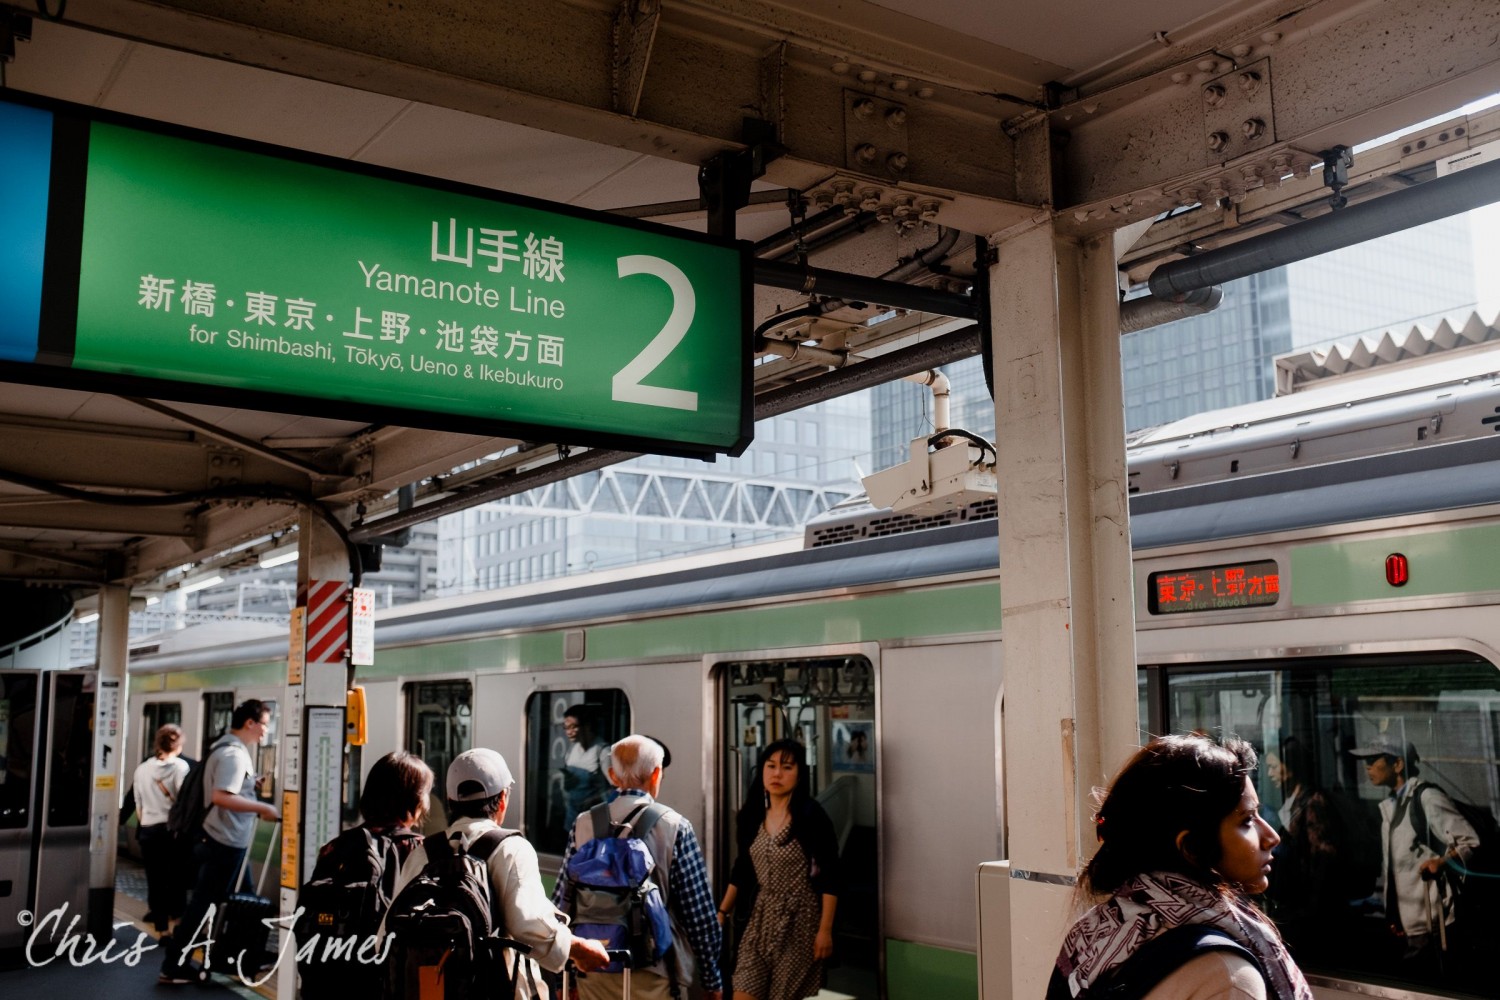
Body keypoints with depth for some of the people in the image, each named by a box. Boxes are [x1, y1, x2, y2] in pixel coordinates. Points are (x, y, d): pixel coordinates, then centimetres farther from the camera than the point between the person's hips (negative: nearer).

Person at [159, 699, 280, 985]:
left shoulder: (230, 749, 11)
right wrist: (262, 807, -26)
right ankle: (173, 966, 7)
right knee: (203, 904, -2)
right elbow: (220, 797, -31)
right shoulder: (233, 754, -20)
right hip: (226, 842, -10)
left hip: (230, 841, 10)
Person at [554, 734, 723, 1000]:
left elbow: (562, 904, 2)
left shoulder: (583, 825, -1)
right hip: (652, 977, -3)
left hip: (593, 974, 3)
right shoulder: (675, 828, -8)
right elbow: (699, 913, -8)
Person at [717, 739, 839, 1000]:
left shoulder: (811, 816, -12)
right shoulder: (753, 815, 5)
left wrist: (825, 930, -16)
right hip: (761, 918, 5)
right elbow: (742, 870, 14)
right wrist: (722, 912, 10)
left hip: (800, 921, -5)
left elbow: (829, 877, -13)